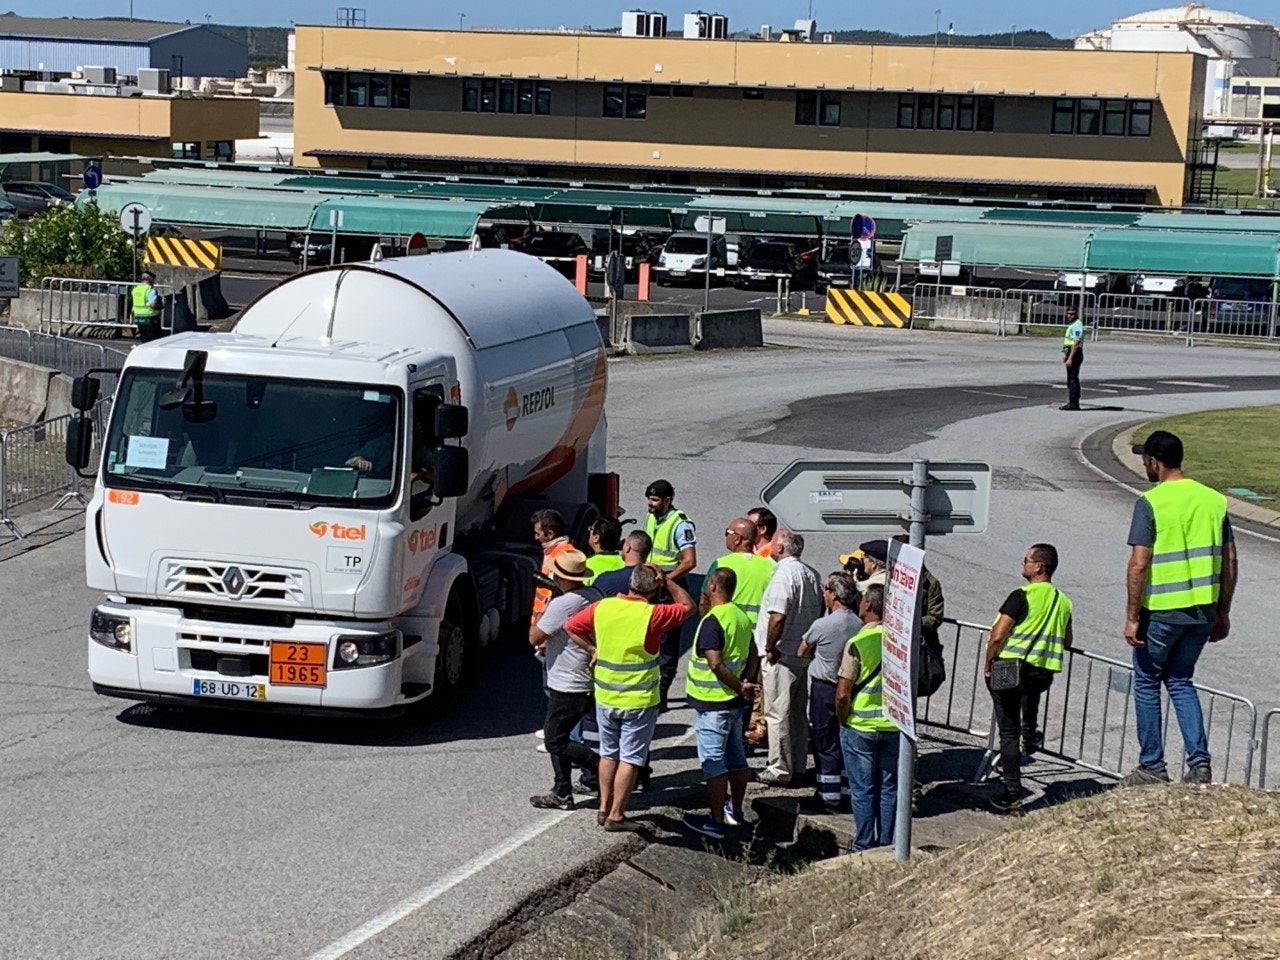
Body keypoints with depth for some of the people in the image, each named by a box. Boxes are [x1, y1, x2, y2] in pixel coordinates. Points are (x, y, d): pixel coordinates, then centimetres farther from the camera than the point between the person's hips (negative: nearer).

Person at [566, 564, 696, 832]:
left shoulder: (602, 607, -5)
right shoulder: (652, 614, -18)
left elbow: (571, 626, 5)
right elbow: (688, 606, -4)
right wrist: (666, 581, -4)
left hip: (605, 698, 5)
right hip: (639, 701, -5)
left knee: (609, 754, 19)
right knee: (630, 759, 4)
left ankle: (604, 809, 26)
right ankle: (616, 816, 7)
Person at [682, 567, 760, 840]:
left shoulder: (712, 620, -20)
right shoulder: (742, 616, 7)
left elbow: (715, 664, -26)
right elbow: (752, 655, 13)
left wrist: (740, 686, -16)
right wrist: (744, 682, 2)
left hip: (712, 702, -8)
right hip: (735, 702, 8)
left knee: (713, 761, -3)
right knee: (735, 756, 17)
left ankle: (716, 822, -1)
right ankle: (735, 811, 28)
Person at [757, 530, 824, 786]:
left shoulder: (784, 574, -18)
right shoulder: (812, 574, 9)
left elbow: (778, 617, -27)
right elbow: (820, 612, 16)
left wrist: (770, 647, -16)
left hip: (781, 655, -9)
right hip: (805, 653, 9)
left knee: (777, 713, -2)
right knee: (798, 712, 16)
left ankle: (780, 770, 2)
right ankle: (797, 766, 22)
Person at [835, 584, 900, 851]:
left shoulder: (857, 644, -17)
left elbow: (843, 694, -17)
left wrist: (843, 721, -1)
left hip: (860, 727, -4)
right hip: (894, 726, 4)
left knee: (863, 789, 7)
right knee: (889, 787, 13)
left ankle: (864, 845, 13)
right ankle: (887, 843, 19)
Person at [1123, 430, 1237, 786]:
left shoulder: (1151, 502, -12)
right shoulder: (1215, 500, 5)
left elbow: (1139, 564, -16)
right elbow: (1230, 562, 8)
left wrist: (1132, 617, -10)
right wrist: (1222, 613, 16)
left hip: (1161, 610, -5)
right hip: (1203, 610, 5)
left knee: (1147, 683, 12)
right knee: (1181, 681, 19)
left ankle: (1152, 767, 17)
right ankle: (1199, 762, 6)